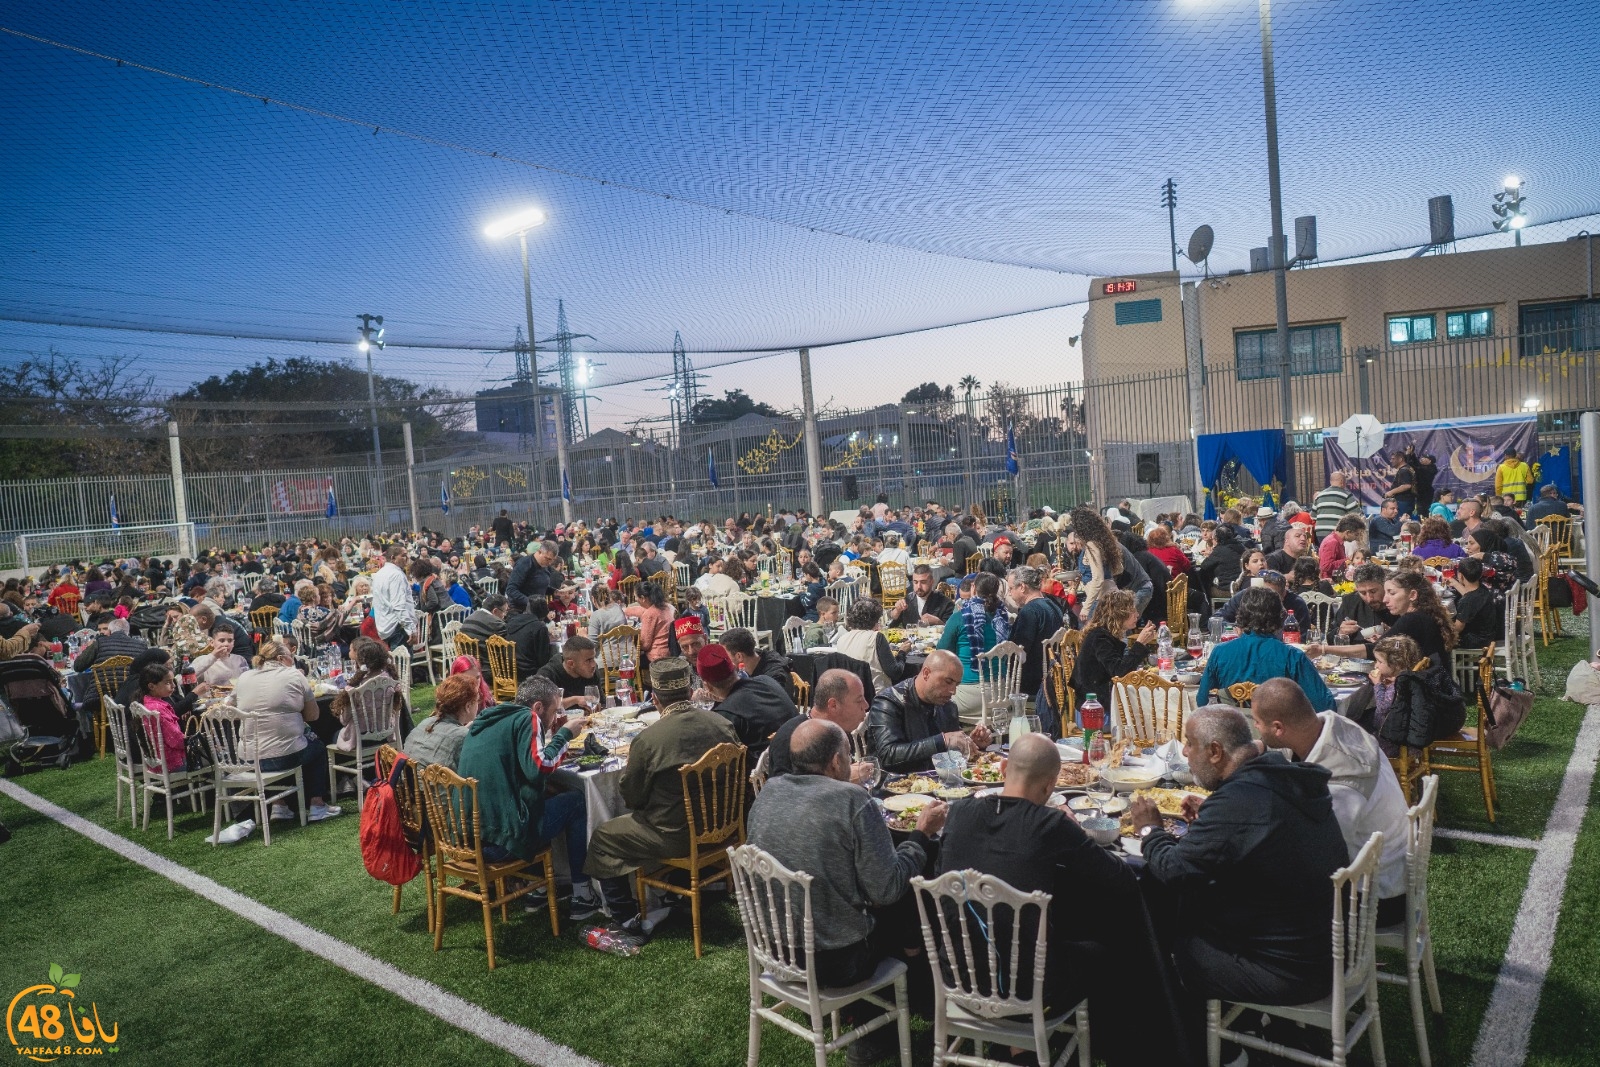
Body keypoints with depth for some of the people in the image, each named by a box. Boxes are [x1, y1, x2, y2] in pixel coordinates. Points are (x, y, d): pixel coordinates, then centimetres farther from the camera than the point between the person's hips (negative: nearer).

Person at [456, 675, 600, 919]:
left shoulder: (488, 720, 17)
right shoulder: (527, 718, -8)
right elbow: (538, 768, -21)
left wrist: (551, 733, 18)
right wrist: (564, 735, -8)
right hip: (500, 840, -9)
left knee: (541, 799, 31)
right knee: (576, 803, 9)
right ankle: (581, 895, 12)